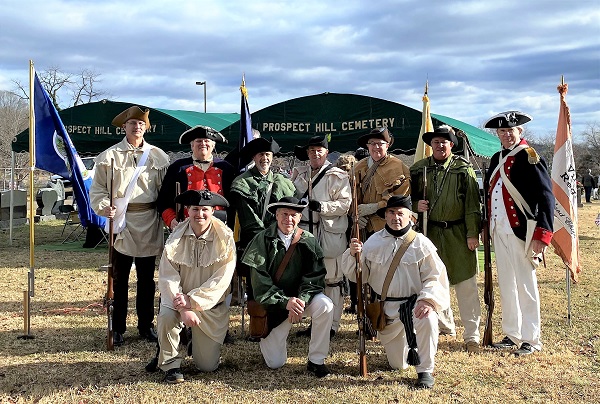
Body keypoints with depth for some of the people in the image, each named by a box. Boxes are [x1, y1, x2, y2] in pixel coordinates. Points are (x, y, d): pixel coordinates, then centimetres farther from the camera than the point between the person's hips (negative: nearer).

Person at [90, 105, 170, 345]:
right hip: (120, 220, -1)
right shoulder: (109, 156, 5)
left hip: (149, 224, 2)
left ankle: (146, 326, 21)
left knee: (147, 279, 10)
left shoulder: (158, 157, 8)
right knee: (119, 279, 2)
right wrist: (104, 207, -15)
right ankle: (117, 329, 12)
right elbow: (97, 189, 4)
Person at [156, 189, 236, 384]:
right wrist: (183, 309, -25)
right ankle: (171, 365, -9)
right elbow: (168, 278, -12)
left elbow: (221, 280, -15)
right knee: (166, 316, -34)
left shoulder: (225, 238, -11)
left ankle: (197, 341, 35)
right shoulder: (176, 238, -7)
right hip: (180, 301, 0)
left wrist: (192, 300, -23)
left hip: (211, 306, 0)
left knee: (208, 366, -1)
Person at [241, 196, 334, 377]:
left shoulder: (308, 241, -3)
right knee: (275, 364, -3)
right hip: (273, 305, -2)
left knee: (325, 306, -31)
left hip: (300, 297, 2)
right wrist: (286, 302, -27)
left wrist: (301, 300, -28)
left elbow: (315, 277, -10)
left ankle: (316, 361, -13)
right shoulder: (263, 240, -10)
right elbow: (260, 283, -15)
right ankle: (270, 339, 34)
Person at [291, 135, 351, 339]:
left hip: (330, 234, -6)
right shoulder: (298, 174, 15)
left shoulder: (337, 176, -3)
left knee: (332, 278, -2)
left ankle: (332, 324, 6)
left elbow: (344, 204, -11)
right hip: (305, 231, 6)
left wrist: (320, 206, -21)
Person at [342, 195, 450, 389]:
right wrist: (353, 254, -17)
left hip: (413, 303, -2)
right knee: (398, 365, 8)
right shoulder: (373, 242, 1)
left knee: (427, 319, -38)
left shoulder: (421, 243, -6)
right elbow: (358, 275, 2)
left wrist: (428, 299, -27)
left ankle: (425, 371, -16)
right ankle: (406, 349, 47)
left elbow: (435, 277, -9)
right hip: (386, 308, 2)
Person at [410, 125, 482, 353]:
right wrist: (416, 205, -7)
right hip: (430, 233, 3)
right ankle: (445, 325, 32)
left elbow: (472, 203, -4)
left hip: (459, 234, -3)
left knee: (466, 285, -3)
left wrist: (473, 233, -10)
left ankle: (472, 336, 4)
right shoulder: (418, 170, 6)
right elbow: (409, 196, 16)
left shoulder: (463, 168, -1)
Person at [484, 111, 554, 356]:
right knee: (506, 285, 14)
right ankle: (512, 335, 26)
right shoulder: (497, 159, 13)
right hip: (500, 232, 7)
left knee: (525, 285, 1)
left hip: (521, 232, -7)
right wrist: (487, 226, 14)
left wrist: (542, 235, -21)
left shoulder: (529, 157, -10)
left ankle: (531, 339, 13)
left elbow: (546, 197, -15)